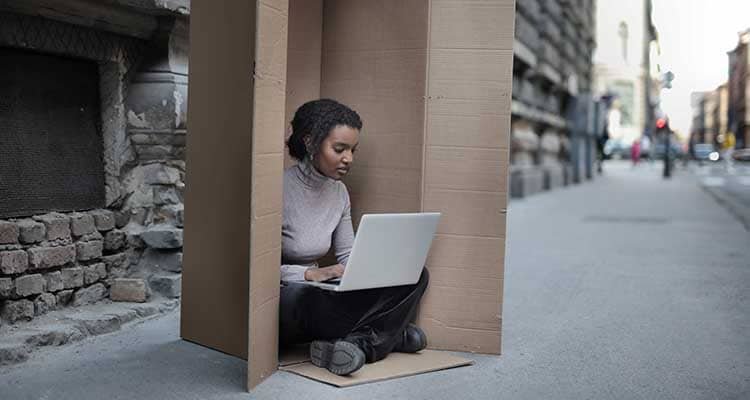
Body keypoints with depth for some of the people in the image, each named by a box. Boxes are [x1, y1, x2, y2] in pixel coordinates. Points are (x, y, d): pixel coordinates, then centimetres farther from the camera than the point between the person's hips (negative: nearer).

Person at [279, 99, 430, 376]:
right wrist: (310, 274, -27)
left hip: (314, 291, 7)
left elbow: (348, 256, 12)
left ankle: (359, 343, -22)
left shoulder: (338, 192, 6)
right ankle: (387, 333, -16)